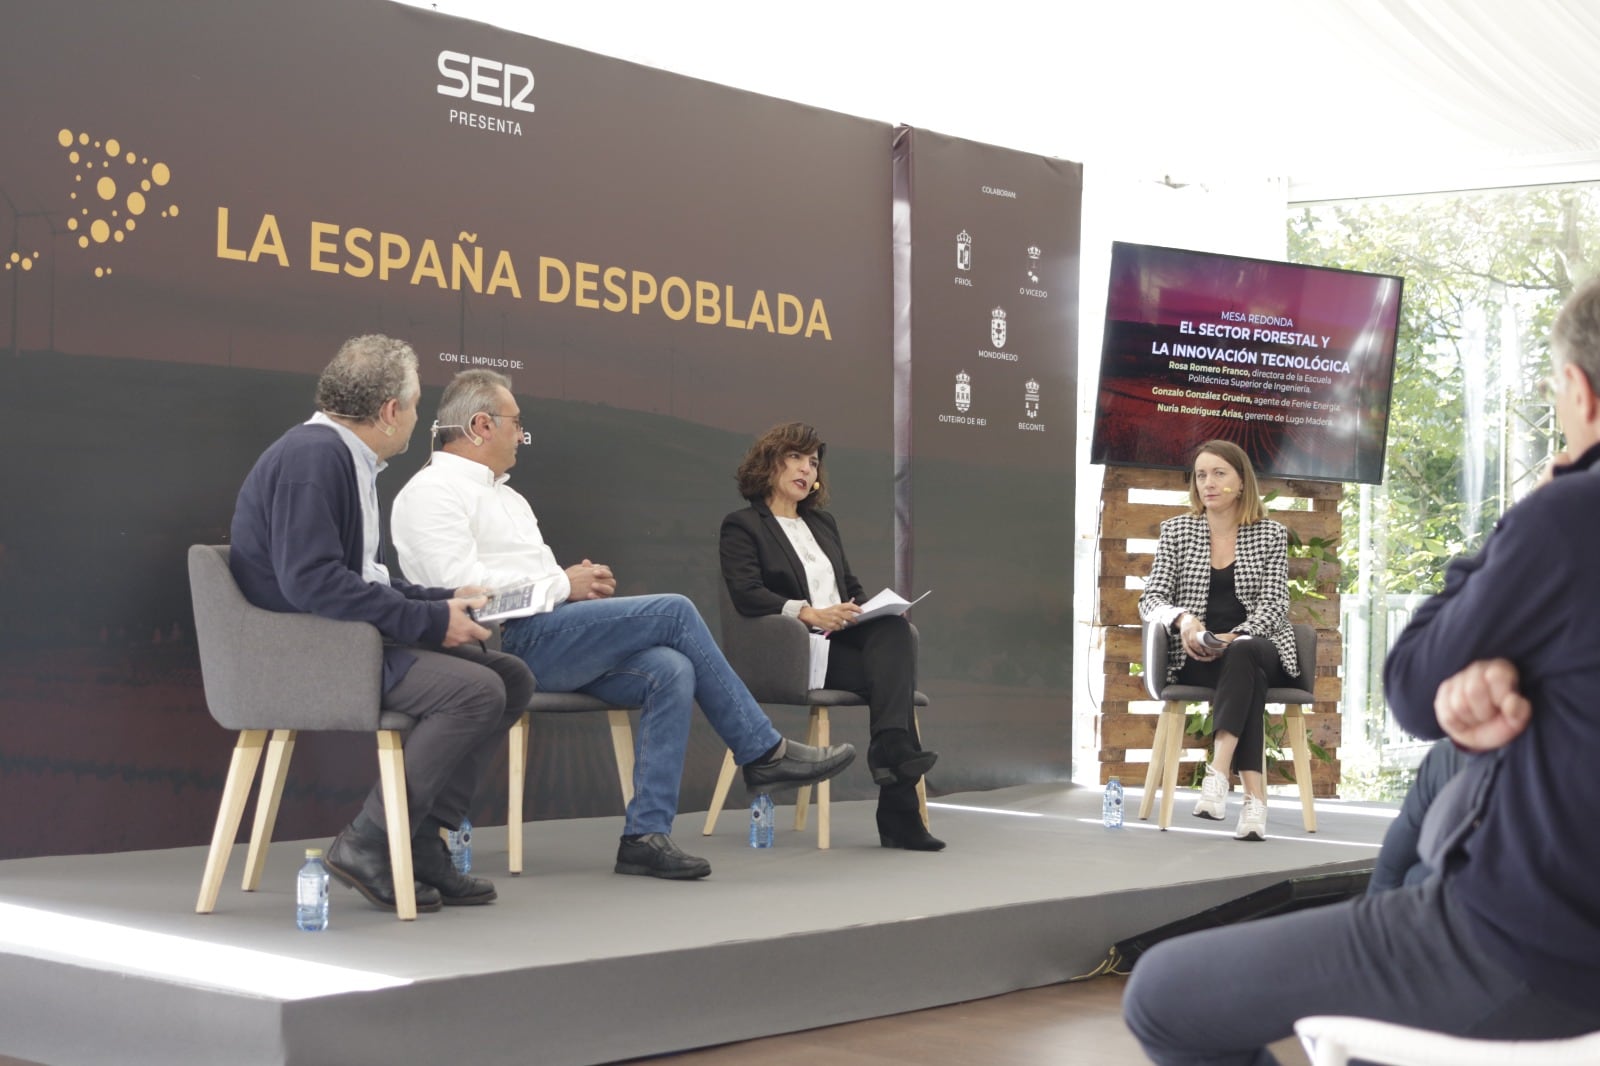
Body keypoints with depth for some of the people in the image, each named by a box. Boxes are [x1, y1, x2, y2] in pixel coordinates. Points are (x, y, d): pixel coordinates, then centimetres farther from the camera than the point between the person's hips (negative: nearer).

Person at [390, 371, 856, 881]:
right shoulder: (434, 490, -3)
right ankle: (764, 753, -5)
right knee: (675, 612, -16)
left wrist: (578, 582, 4)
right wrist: (563, 585, -11)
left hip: (545, 637, 9)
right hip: (509, 643, -9)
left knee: (670, 671, -15)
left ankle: (646, 833, -17)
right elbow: (458, 581, -18)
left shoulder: (501, 492, 27)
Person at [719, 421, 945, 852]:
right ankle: (898, 812, -37)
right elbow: (746, 593, -10)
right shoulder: (742, 526, 6)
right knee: (894, 668, -30)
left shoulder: (823, 523, 29)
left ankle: (893, 749, -43)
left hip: (845, 638, 6)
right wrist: (809, 613, -25)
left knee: (894, 628, -31)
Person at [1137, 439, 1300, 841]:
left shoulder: (1271, 535, 9)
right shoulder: (1176, 530, 10)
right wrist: (1182, 619, -20)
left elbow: (1274, 605, 0)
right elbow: (1150, 599, 4)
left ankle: (1218, 773, -48)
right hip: (1197, 656, 0)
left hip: (1260, 647, 0)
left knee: (1242, 656, -38)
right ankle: (1254, 797, -44)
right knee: (1247, 676, -35)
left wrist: (1234, 638, -21)